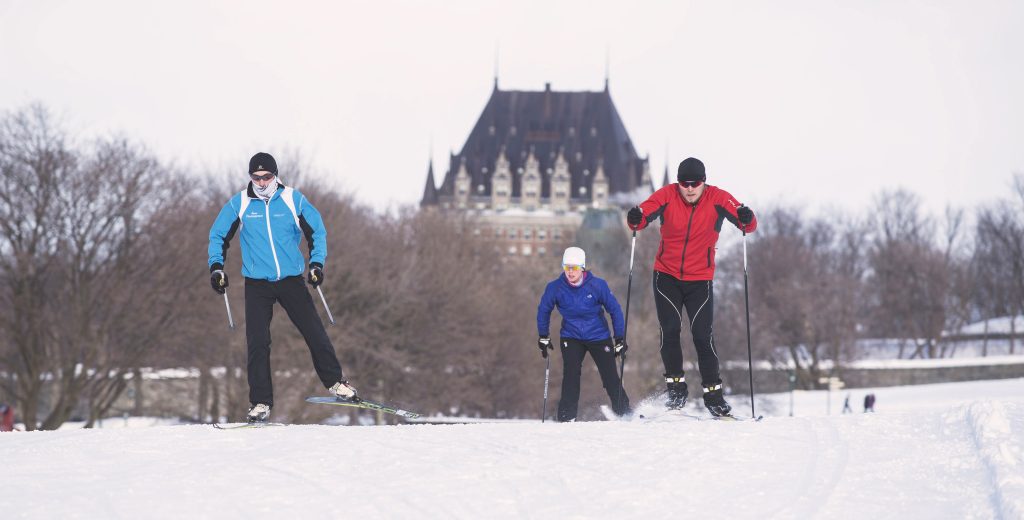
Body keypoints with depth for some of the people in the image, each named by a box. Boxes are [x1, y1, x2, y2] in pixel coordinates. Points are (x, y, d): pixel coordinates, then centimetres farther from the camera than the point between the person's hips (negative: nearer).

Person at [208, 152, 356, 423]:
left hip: (291, 280, 0)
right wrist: (216, 266, -3)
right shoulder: (239, 204, -2)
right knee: (257, 342, -7)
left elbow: (316, 231, 6)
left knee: (315, 332, -1)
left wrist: (316, 262, -7)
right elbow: (218, 235, 10)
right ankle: (260, 402, -1)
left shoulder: (293, 200, -3)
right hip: (257, 284, 0)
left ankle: (335, 382, 18)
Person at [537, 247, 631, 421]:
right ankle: (567, 416, -14)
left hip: (598, 336, 0)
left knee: (610, 377, -1)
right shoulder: (555, 288, -13)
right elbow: (544, 310, 5)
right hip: (571, 337, 1)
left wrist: (620, 339, -6)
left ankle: (624, 413, 16)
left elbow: (614, 309, -6)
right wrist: (543, 337, 8)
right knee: (571, 373, -19)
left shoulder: (597, 285, -16)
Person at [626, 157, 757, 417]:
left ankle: (713, 393, 3)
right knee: (670, 330, -8)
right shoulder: (667, 195, -9)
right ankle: (676, 388, 5)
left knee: (703, 335, -7)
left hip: (700, 279, -1)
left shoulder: (717, 198, -11)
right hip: (667, 276, 1)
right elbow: (645, 214, -21)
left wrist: (746, 218, -42)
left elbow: (748, 226, -19)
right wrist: (636, 218, -44)